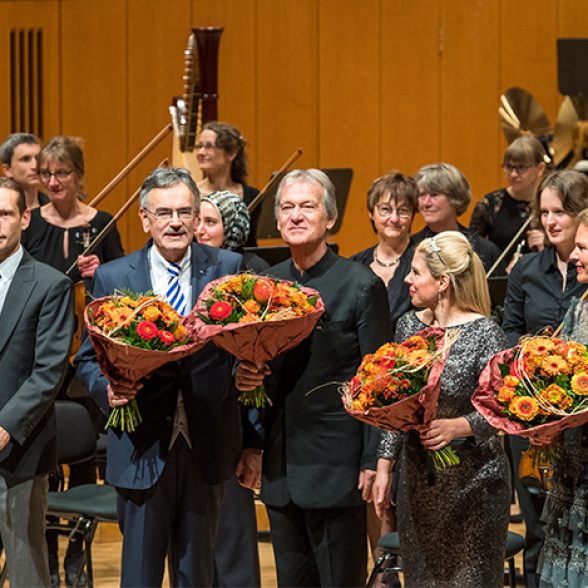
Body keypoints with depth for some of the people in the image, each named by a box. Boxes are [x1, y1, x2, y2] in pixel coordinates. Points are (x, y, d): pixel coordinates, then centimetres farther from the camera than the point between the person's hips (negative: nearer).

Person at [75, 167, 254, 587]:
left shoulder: (228, 268, 2)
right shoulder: (112, 278, 2)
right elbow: (89, 359, 7)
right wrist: (108, 388, -15)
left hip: (206, 451, 1)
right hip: (143, 452, -1)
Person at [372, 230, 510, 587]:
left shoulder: (485, 333, -12)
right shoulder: (409, 325, 5)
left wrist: (458, 427, -30)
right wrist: (385, 466, 8)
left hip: (472, 480, -5)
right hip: (417, 477, 6)